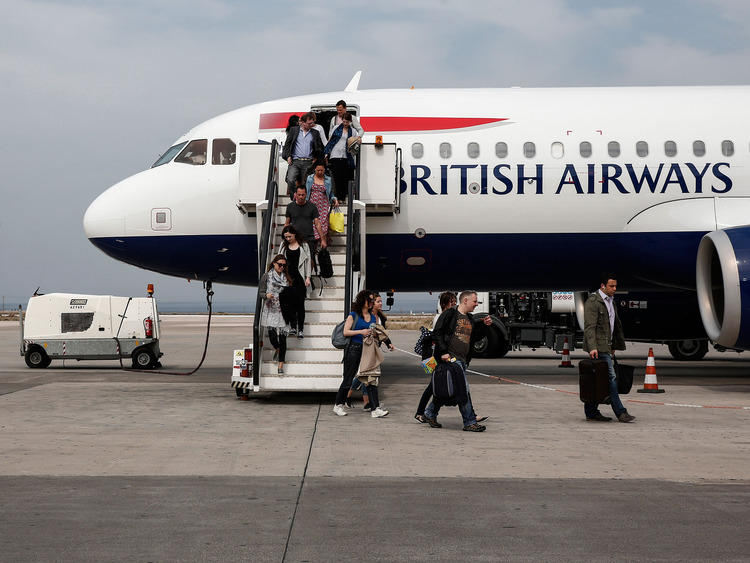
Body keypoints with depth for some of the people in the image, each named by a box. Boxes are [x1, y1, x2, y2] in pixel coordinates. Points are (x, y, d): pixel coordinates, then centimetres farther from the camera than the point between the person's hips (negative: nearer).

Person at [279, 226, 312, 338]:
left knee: (300, 303, -4)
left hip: (300, 277, -2)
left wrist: (308, 277, -3)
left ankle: (300, 329, -1)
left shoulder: (303, 245, 4)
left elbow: (308, 261, 3)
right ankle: (293, 327, 8)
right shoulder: (283, 246, 11)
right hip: (288, 277, 2)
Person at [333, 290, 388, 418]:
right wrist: (361, 332, -15)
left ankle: (375, 409, -9)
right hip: (354, 349, -5)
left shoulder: (372, 317, 15)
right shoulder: (353, 315, -1)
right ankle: (338, 405, 19)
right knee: (348, 379, 2)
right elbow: (345, 332, -6)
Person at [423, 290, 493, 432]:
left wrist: (484, 325, 9)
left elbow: (474, 337, 22)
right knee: (463, 390, -10)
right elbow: (437, 333, -11)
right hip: (451, 358, -9)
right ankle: (470, 422, -4)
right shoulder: (450, 314, -7)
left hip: (462, 360, 9)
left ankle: (430, 413, 26)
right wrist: (443, 352, -18)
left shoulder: (470, 319, 19)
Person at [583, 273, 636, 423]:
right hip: (598, 346, -9)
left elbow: (616, 325, 26)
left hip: (606, 346, 9)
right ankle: (620, 412, -7)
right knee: (610, 377, -9)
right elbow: (589, 327, -19)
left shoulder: (610, 301, 18)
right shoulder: (593, 301, -12)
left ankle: (591, 412, 13)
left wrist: (613, 347, 23)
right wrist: (592, 347, -28)